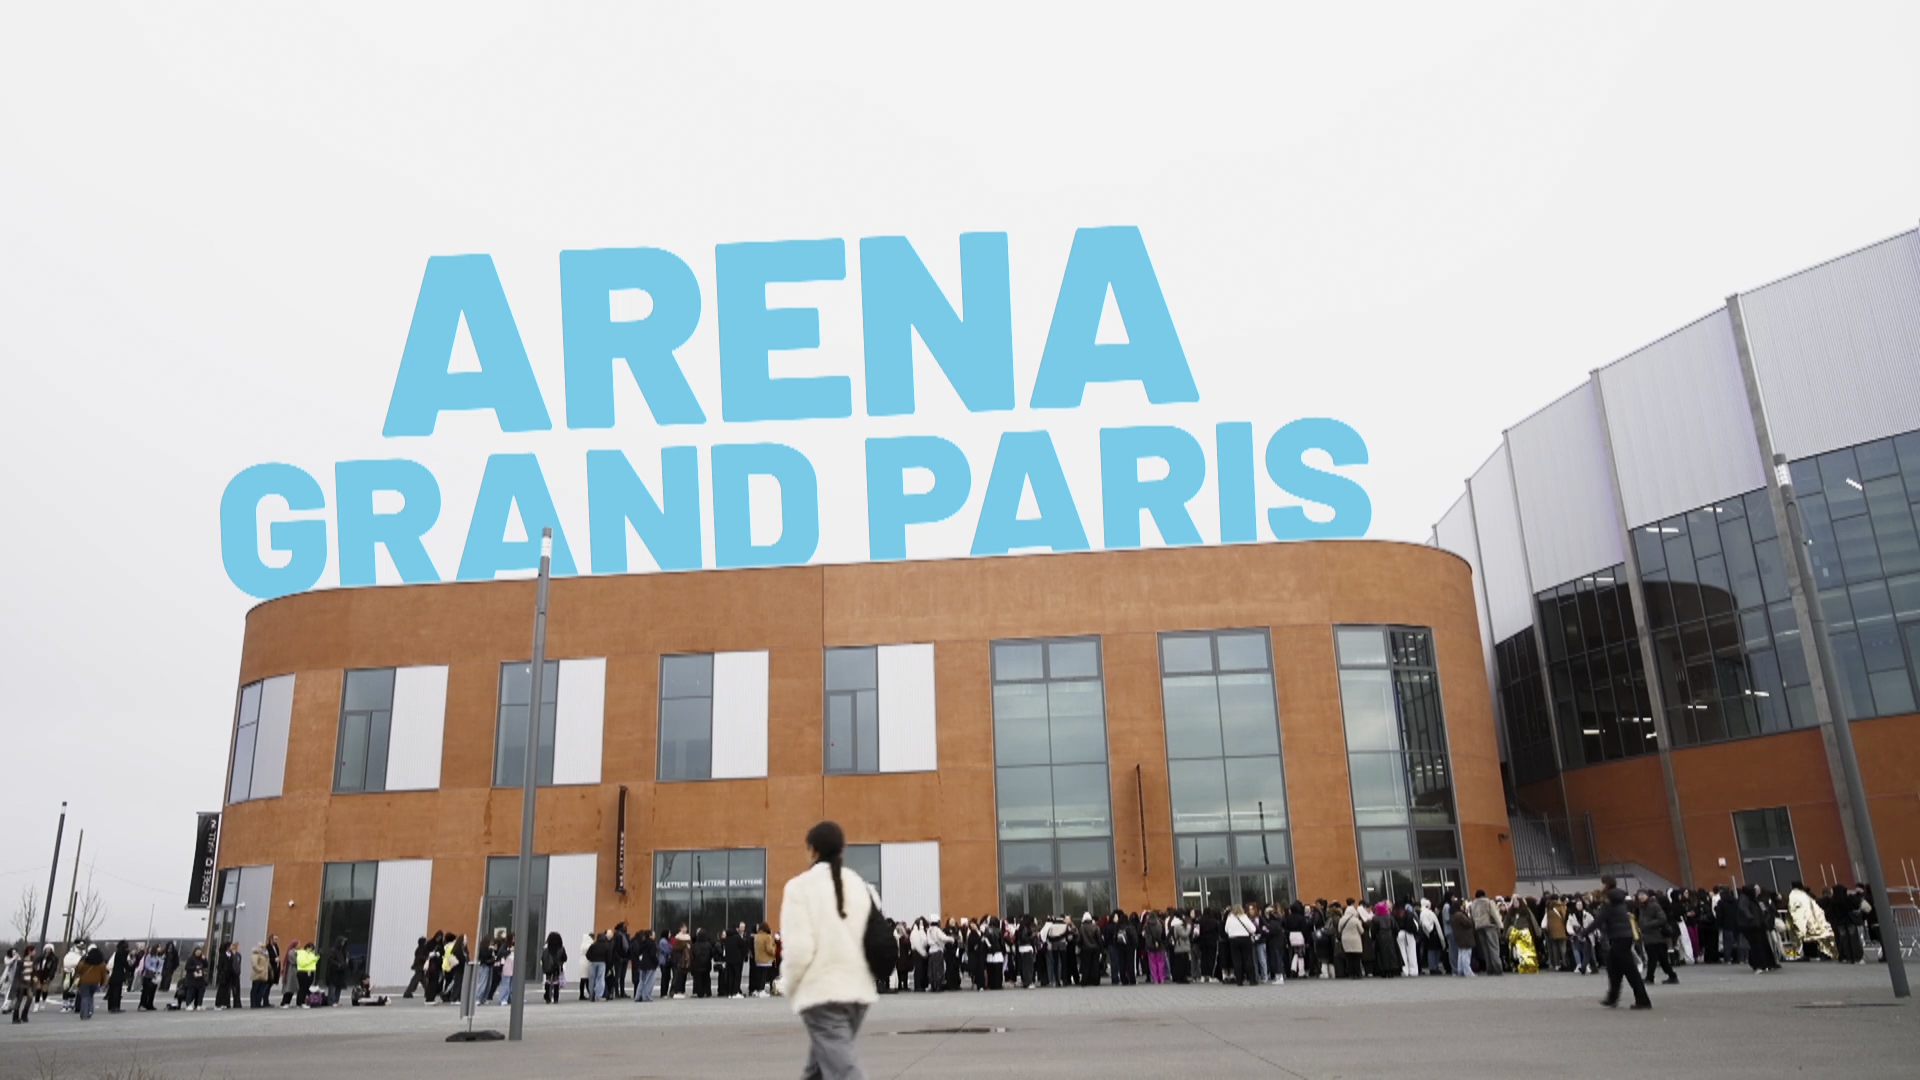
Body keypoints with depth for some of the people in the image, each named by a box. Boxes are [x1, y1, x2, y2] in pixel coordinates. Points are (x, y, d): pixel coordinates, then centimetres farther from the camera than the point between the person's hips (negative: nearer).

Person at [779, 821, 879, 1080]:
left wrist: (788, 986, 4)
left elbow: (799, 947, -13)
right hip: (858, 991, 7)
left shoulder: (801, 886, -8)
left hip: (822, 992, -6)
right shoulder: (860, 886, 9)